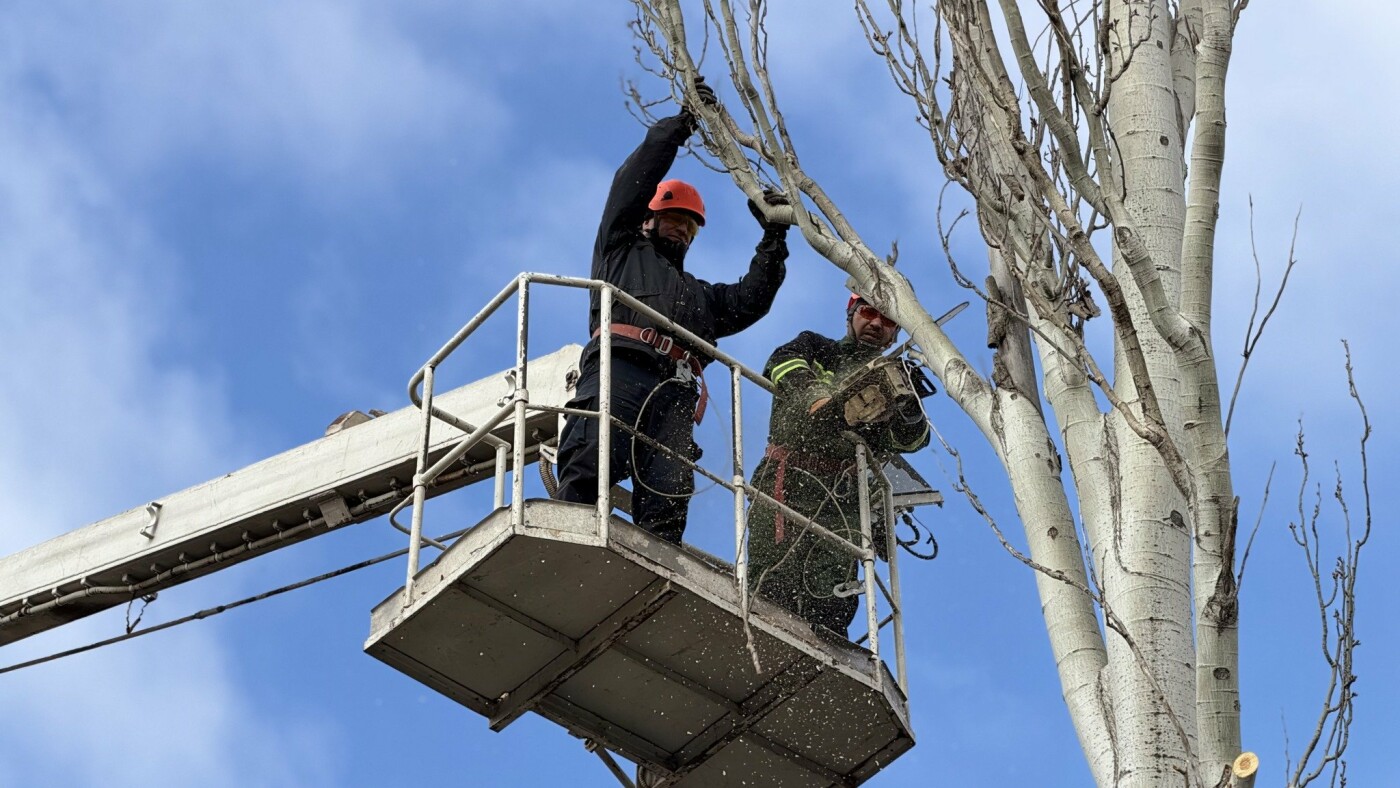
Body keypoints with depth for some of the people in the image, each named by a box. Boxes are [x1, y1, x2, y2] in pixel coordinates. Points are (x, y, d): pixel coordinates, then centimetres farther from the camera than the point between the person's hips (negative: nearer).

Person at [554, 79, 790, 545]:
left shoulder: (700, 296, 45)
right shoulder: (623, 252, 33)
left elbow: (750, 301, 31)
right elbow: (634, 183, 24)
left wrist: (774, 240, 25)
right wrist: (681, 124, 25)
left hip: (675, 392, 4)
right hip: (618, 369, -4)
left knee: (667, 498, -18)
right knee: (591, 465, -27)